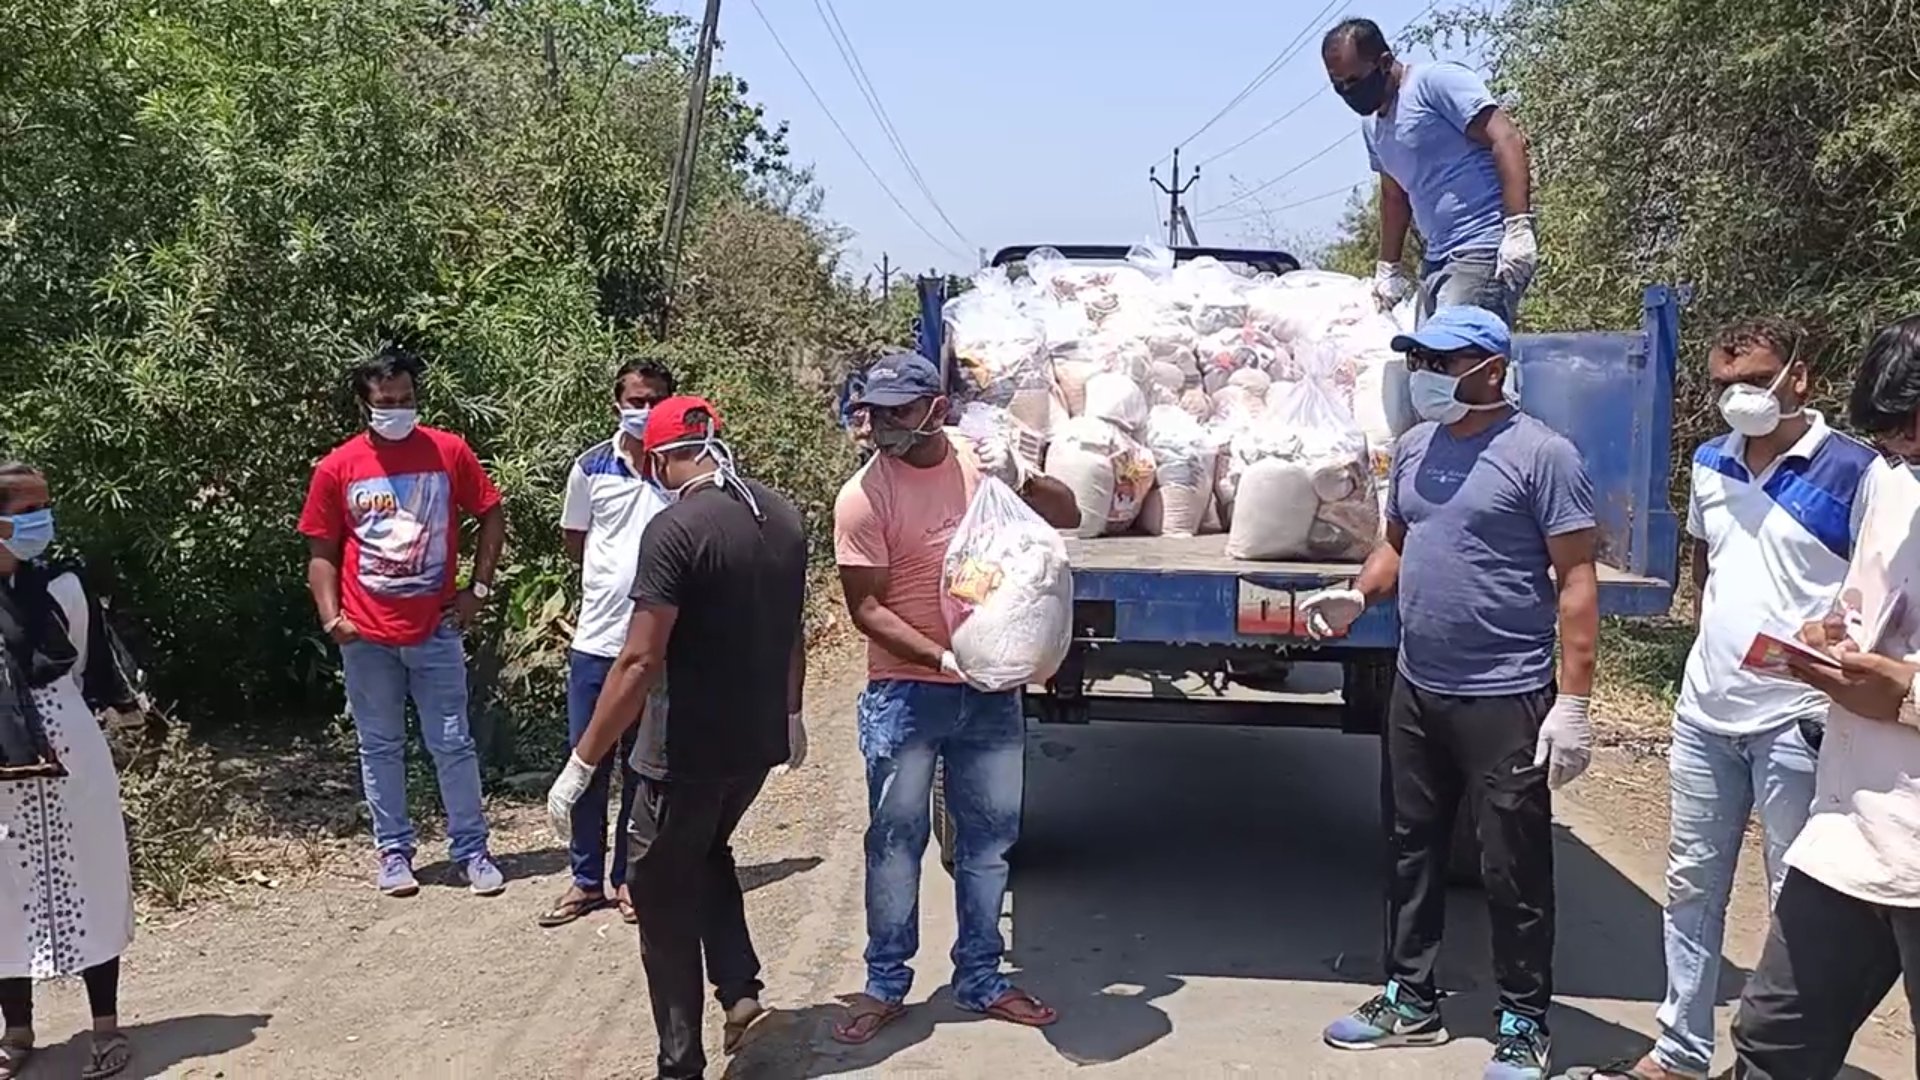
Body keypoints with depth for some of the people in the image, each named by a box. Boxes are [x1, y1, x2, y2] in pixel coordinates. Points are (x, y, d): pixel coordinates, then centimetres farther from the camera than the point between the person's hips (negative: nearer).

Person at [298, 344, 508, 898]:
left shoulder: (449, 452, -2)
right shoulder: (337, 468, -2)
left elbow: (492, 518, 7)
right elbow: (322, 552, 3)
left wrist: (478, 588, 2)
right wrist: (331, 617, -8)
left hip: (436, 629, 0)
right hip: (367, 636, 0)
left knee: (453, 744, 5)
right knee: (380, 747, 11)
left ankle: (472, 849, 16)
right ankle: (394, 852, 23)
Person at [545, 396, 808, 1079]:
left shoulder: (675, 529, -20)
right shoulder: (782, 516, 2)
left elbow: (639, 662, -23)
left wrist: (580, 766, -17)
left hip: (689, 748, -7)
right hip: (760, 739, 7)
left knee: (664, 896, 10)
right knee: (708, 851, 30)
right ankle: (741, 990, 20)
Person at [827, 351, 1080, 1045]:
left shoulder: (981, 458, -2)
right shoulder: (864, 495, -13)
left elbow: (1068, 516, 3)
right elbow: (866, 609, -12)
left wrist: (1020, 480, -17)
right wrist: (946, 657, -21)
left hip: (993, 691, 4)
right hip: (905, 694, -3)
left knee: (989, 839, 12)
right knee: (896, 841, 5)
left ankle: (979, 979, 27)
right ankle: (885, 984, 21)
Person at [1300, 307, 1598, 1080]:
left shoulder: (1540, 454, -13)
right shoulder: (1414, 448, 9)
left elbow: (1576, 579, -14)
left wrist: (1573, 700, -18)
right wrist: (1359, 594, 0)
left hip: (1505, 698, -7)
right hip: (1416, 690, 7)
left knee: (1512, 870, 5)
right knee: (1412, 851, 16)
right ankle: (1410, 1000, 31)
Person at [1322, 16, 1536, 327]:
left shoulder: (1436, 81, -8)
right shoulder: (1371, 124, 18)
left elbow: (1508, 141, -15)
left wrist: (1518, 228, -23)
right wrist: (1388, 267, 27)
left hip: (1485, 250, -9)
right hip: (1438, 257, 9)